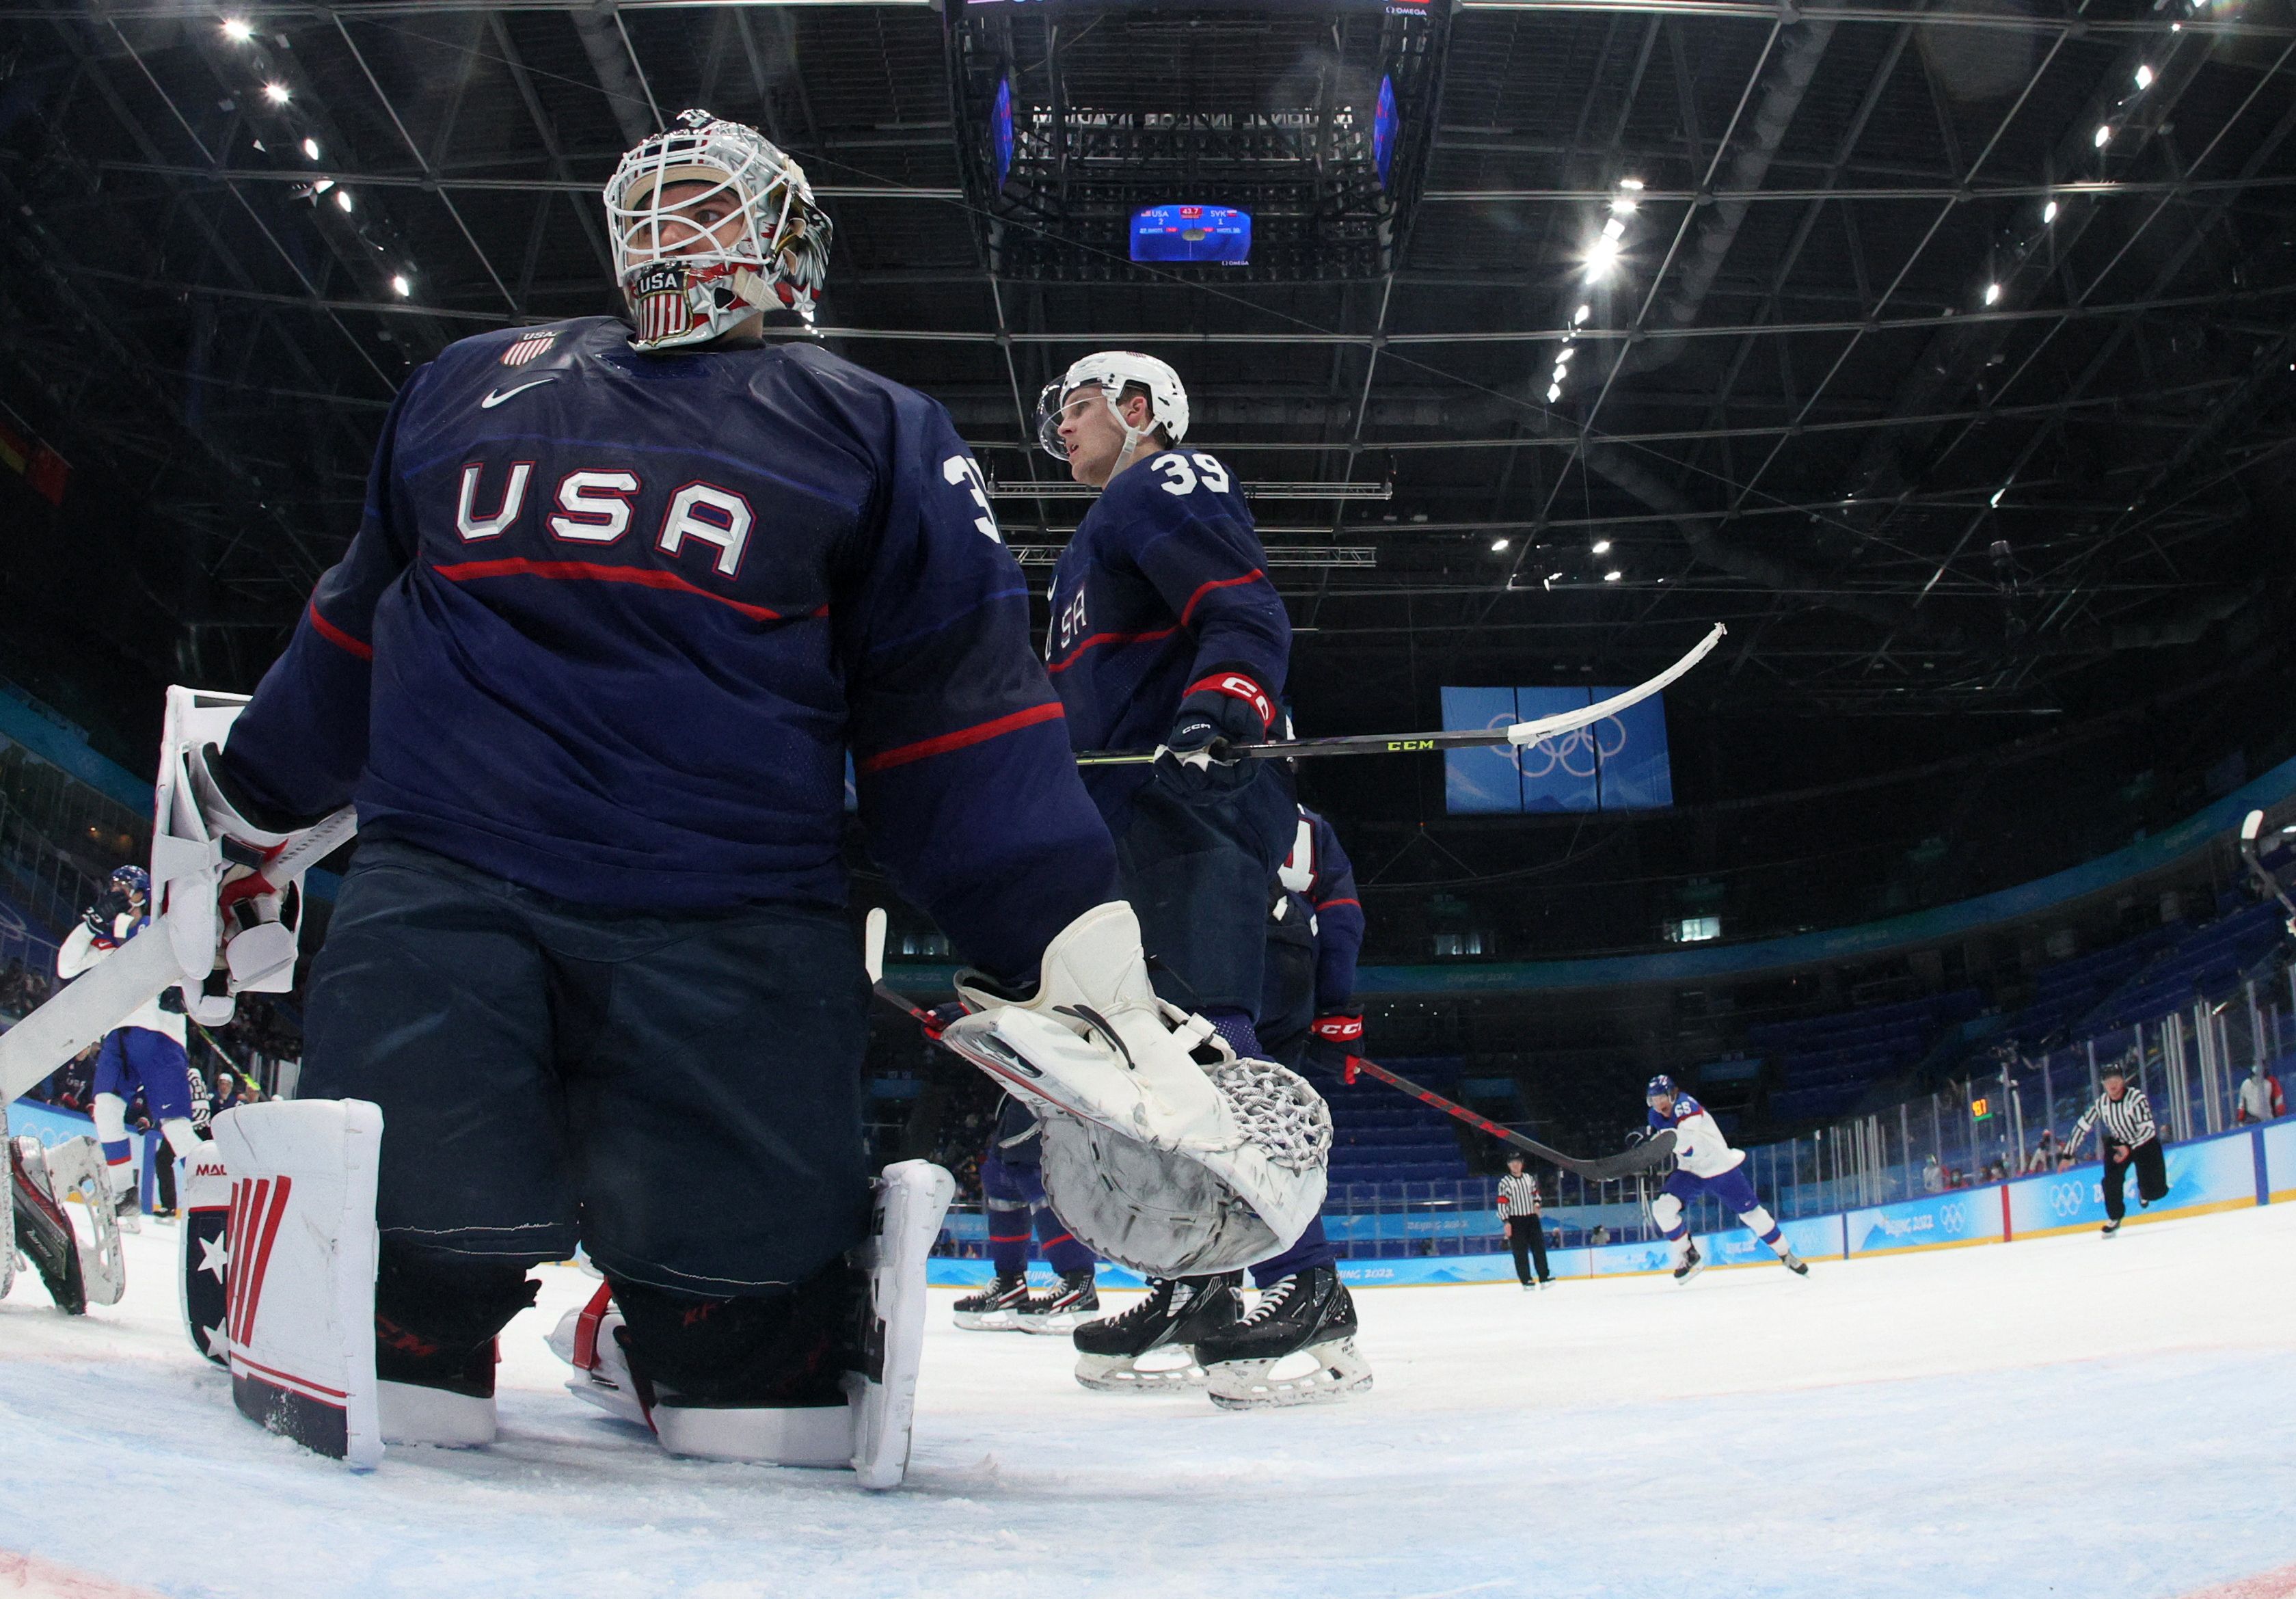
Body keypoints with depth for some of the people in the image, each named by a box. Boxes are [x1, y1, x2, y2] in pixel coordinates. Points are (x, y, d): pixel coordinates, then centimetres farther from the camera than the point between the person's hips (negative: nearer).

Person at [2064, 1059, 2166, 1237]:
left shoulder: (2136, 1097, -26)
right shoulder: (2102, 1103, -11)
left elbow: (2148, 1128, -27)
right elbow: (2082, 1126, -6)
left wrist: (2130, 1149, -37)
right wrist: (2068, 1154, -7)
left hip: (2145, 1142, -3)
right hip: (2119, 1143, 3)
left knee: (2155, 1191, -11)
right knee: (2112, 1180, -17)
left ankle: (2144, 1192, 26)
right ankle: (2114, 1218, 4)